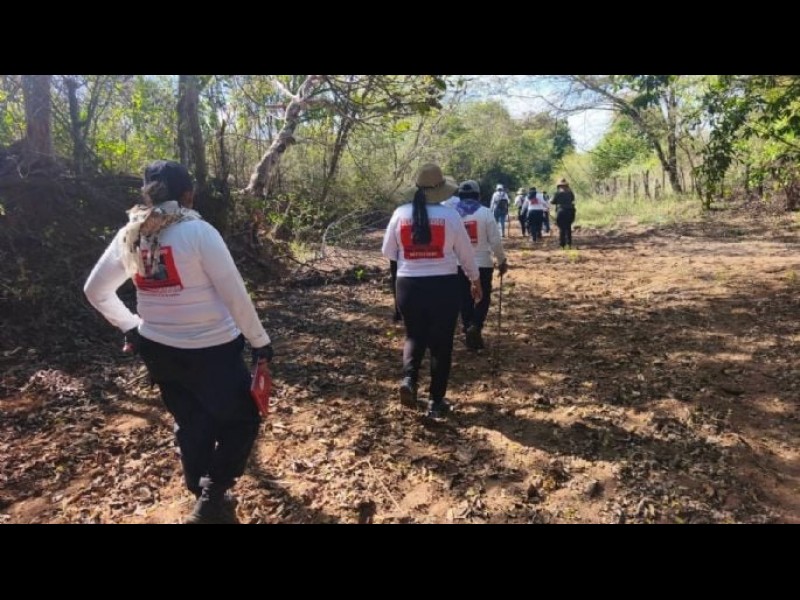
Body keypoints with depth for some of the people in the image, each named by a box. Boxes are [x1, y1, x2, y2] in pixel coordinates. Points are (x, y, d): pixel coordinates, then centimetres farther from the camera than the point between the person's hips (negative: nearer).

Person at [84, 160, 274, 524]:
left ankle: (205, 499, 37)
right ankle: (212, 501, 5)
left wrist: (130, 326, 21)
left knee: (191, 425, 22)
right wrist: (260, 341, -6)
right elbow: (234, 294, -16)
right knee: (241, 420, 14)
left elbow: (95, 290, 12)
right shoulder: (199, 232, -16)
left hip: (157, 350, 6)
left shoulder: (128, 236, 1)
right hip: (211, 350, -6)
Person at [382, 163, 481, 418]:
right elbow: (466, 253, 3)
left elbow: (388, 252, 6)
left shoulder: (401, 214, -2)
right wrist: (475, 280, 19)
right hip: (444, 286, -1)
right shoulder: (450, 215, -7)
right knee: (441, 343, 11)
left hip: (408, 285, 2)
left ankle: (409, 378, -3)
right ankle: (437, 401, 18)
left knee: (414, 336, 22)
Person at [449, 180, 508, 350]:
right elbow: (495, 240, -7)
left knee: (465, 300, 13)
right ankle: (475, 326, -12)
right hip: (482, 263, -2)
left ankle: (469, 333, 17)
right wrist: (502, 261, 4)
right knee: (483, 298, 11)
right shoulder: (485, 212, -7)